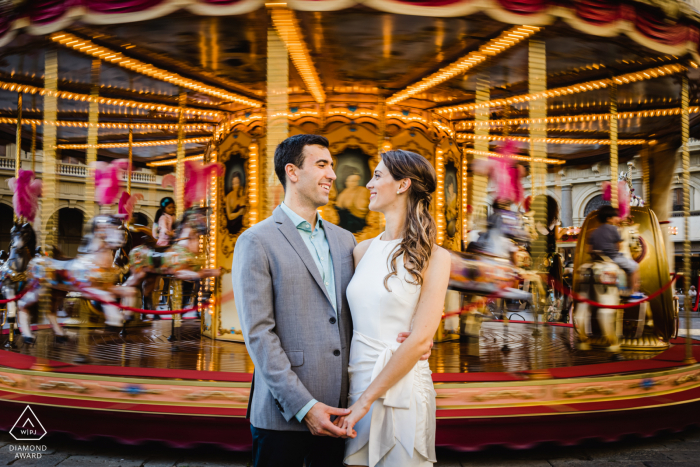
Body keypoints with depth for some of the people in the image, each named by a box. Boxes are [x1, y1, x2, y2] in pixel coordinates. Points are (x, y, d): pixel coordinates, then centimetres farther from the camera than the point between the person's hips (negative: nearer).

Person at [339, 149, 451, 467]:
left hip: (400, 389, -4)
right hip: (356, 380, 4)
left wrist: (366, 400, -13)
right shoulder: (363, 250, 7)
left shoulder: (433, 257, -8)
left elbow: (420, 340, -14)